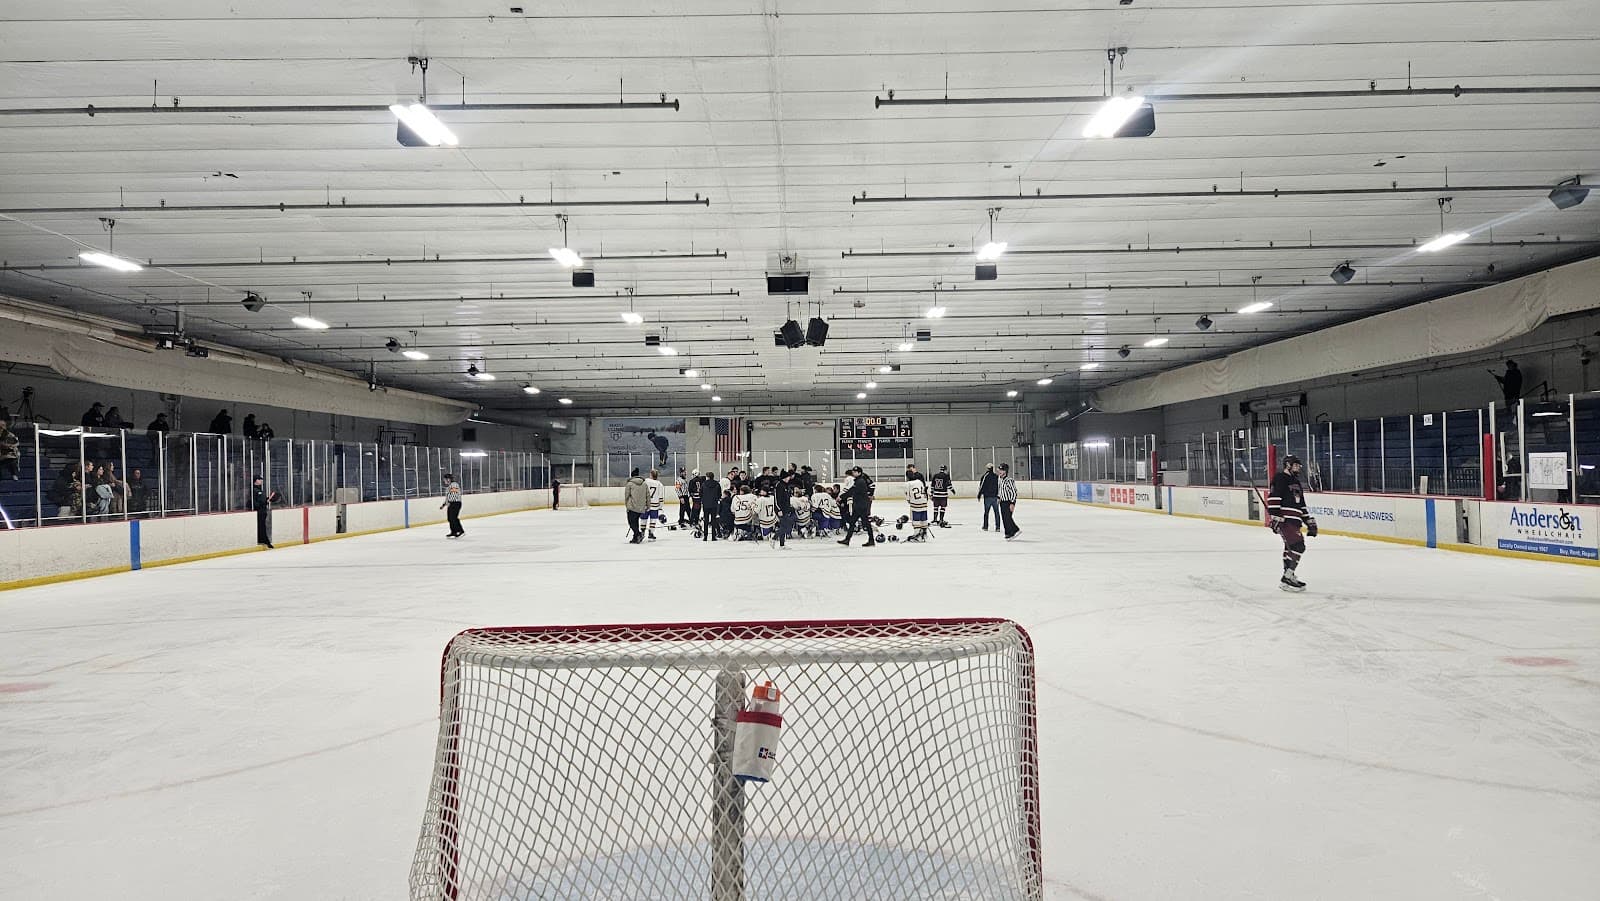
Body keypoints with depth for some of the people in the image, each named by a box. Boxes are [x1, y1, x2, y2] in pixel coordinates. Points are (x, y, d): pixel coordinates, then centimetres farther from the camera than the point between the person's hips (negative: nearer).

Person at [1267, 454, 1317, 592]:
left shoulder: (1296, 482, 24)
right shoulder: (1280, 478, -5)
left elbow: (1301, 505, 29)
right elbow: (1273, 498, -16)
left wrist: (1310, 521, 25)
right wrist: (1275, 516, -23)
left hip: (1294, 521, 10)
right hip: (1284, 519, -10)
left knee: (1290, 547, 15)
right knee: (1297, 546, -17)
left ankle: (1288, 575, 26)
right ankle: (1287, 579, -18)